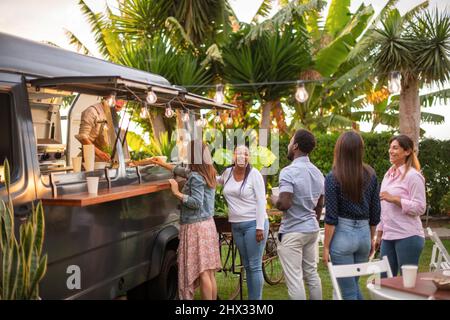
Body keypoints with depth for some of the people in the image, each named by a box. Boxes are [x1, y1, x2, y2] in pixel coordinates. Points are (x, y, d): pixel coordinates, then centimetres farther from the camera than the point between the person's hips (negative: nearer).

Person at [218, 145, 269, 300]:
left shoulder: (254, 174, -9)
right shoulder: (227, 172, 7)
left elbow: (261, 202, -12)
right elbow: (216, 180, 33)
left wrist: (260, 227, -17)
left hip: (253, 224, -6)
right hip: (236, 225, 6)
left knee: (255, 266, -4)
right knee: (246, 266, 13)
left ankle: (256, 299, 4)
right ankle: (250, 297, 22)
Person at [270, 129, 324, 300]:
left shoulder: (288, 172, -18)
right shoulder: (318, 172, 8)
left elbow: (284, 204, -27)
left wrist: (274, 199, -6)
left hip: (292, 232, -8)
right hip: (312, 229, 8)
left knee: (294, 279, -2)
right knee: (312, 274, 16)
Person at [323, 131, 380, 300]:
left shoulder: (333, 177, -11)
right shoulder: (370, 175, 2)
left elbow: (331, 218, -12)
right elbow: (375, 213, 8)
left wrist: (326, 247, -5)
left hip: (343, 234, -5)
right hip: (364, 234, 5)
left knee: (348, 290, 5)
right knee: (354, 284, 23)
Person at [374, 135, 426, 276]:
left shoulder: (413, 176, -9)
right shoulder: (389, 174, 14)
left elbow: (419, 208, -14)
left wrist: (394, 199, -20)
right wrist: (379, 233, 19)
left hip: (408, 237, -7)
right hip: (388, 236, 7)